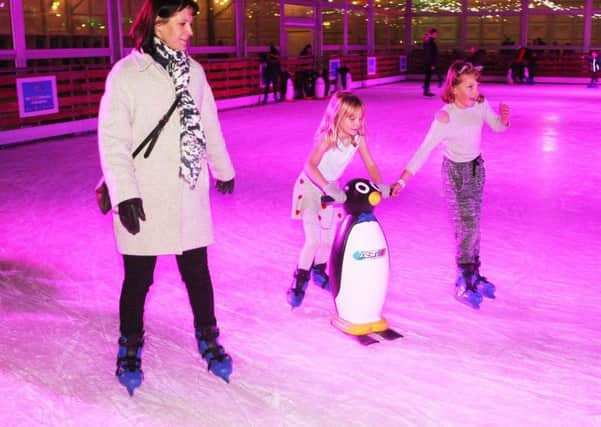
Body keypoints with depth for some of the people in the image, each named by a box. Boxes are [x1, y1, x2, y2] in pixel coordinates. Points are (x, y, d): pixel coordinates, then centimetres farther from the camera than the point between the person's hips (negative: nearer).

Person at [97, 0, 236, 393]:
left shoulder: (194, 71, 7)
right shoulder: (128, 73, -8)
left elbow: (209, 125, 18)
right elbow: (112, 137, -10)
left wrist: (223, 168, 27)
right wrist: (124, 193, -17)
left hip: (190, 191, 4)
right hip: (146, 199, -4)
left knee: (197, 271, 11)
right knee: (139, 277, 8)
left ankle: (208, 339, 31)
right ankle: (130, 348, 28)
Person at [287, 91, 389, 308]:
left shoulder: (358, 138, -13)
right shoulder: (327, 138, -30)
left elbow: (370, 165, -10)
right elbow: (310, 166, -43)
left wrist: (379, 185, -28)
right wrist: (327, 187, -56)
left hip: (332, 188, 6)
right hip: (310, 187, -6)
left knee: (329, 239, 14)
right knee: (313, 240, -13)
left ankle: (318, 270, 42)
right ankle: (299, 281, 8)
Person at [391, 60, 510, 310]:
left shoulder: (481, 105, -10)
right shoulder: (445, 117, -27)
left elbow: (497, 126, 6)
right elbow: (424, 150, -31)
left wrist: (504, 119, -19)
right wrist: (402, 180, -39)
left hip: (477, 168, 6)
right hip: (456, 172, -5)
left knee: (473, 225, 15)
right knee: (467, 227, -4)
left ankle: (474, 275, 31)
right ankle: (464, 284, 11)